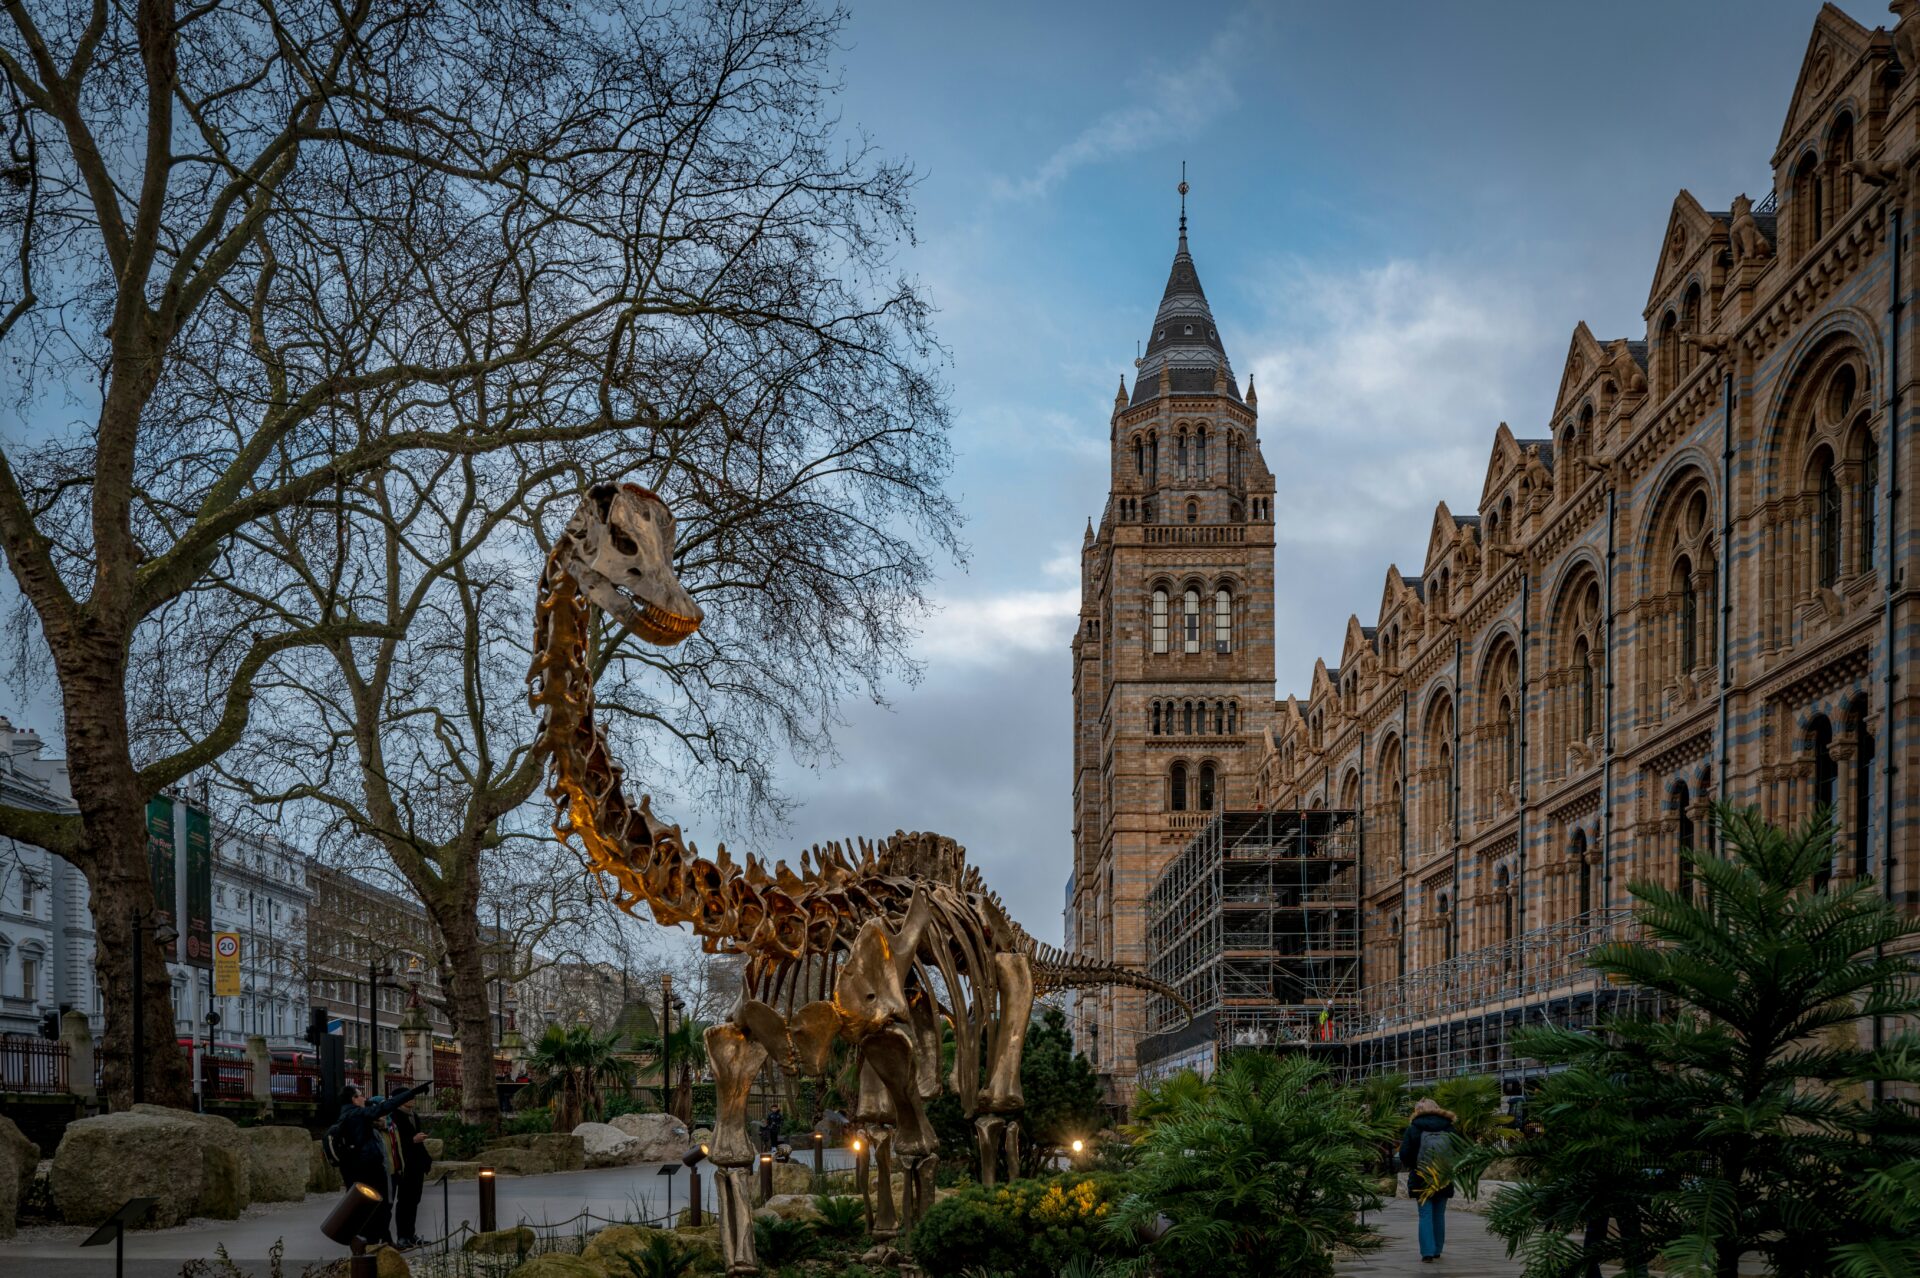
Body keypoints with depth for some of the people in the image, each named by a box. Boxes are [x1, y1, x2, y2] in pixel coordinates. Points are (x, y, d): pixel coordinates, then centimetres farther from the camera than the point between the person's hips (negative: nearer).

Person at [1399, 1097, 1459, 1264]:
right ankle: (1437, 1250, 18)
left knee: (1425, 1215, -1)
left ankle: (1427, 1252, -9)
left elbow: (1404, 1154, -7)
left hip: (1421, 1178, -3)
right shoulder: (1448, 1128, 3)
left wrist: (1411, 1166, 12)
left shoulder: (1414, 1128, -5)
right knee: (1439, 1215, 13)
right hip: (1444, 1180, 3)